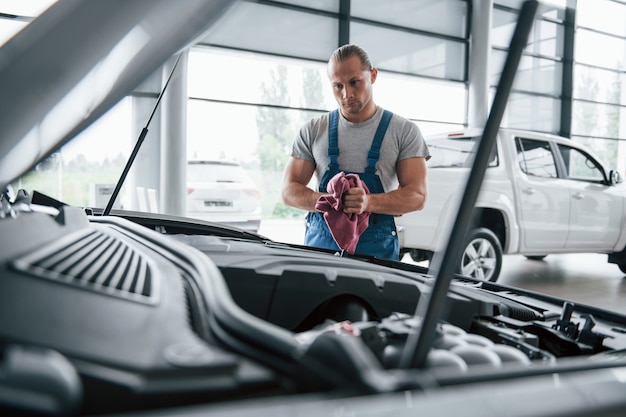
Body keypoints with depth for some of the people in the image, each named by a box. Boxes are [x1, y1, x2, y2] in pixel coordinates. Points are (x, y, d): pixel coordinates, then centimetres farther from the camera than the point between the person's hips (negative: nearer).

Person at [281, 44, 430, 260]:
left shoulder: (405, 131, 3)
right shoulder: (313, 131, 8)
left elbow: (416, 195, -4)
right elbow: (289, 191, 5)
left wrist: (369, 202, -23)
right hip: (320, 243, 1)